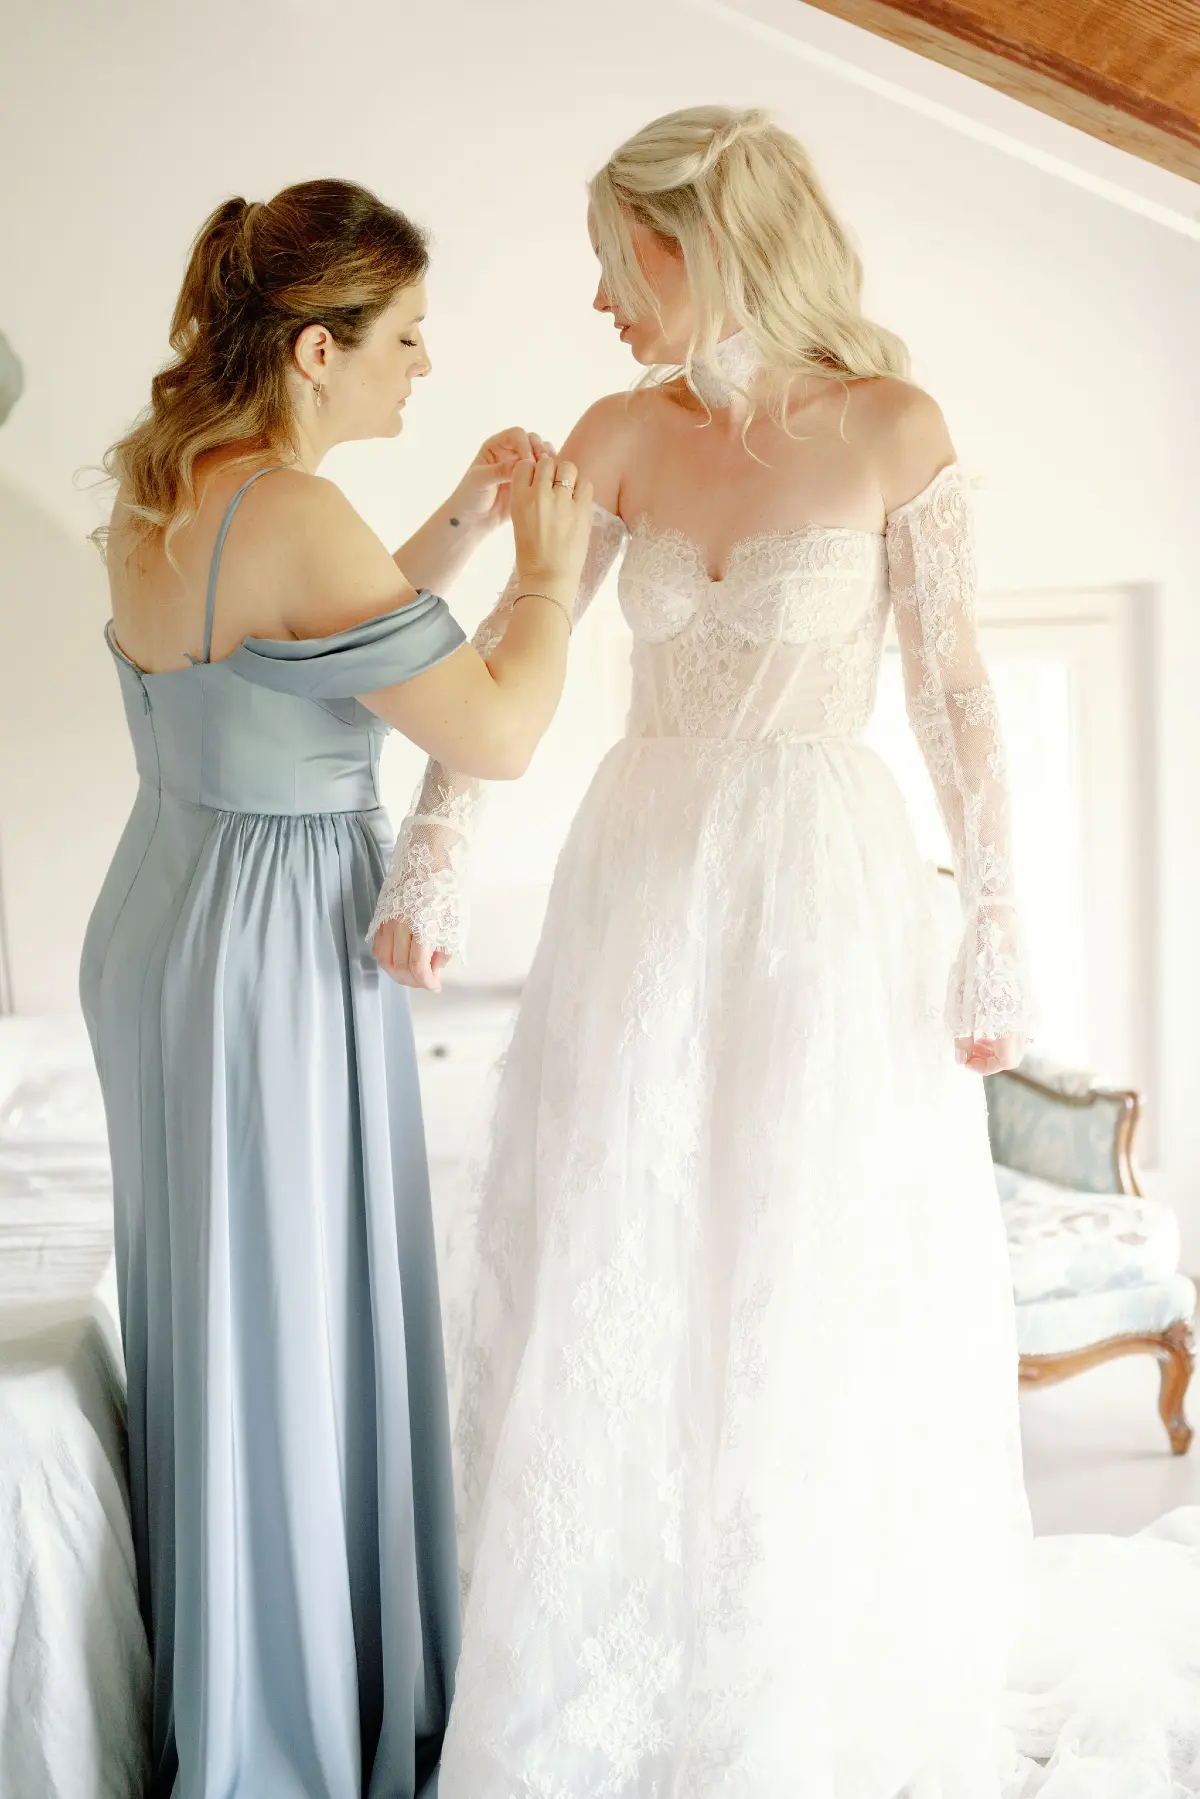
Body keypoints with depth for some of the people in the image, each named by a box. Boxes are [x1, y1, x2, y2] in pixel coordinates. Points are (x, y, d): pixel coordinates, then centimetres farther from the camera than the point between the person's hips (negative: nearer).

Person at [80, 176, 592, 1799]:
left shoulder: (159, 492, 6)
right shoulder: (295, 516, -23)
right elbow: (498, 734, -20)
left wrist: (454, 534, 13)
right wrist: (549, 571, -4)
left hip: (163, 919, 10)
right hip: (273, 952, -10)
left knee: (206, 1310, 20)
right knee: (296, 1327, 4)